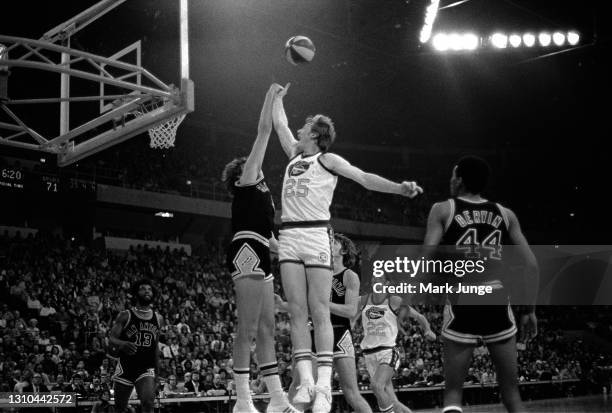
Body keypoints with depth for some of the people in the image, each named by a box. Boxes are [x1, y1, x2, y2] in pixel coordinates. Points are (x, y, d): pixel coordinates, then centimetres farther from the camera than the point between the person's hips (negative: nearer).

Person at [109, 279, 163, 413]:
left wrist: (156, 369, 17)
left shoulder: (158, 319, 7)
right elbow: (112, 339, -11)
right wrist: (123, 344, -33)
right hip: (126, 367, -1)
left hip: (146, 369, 1)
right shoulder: (125, 316, -4)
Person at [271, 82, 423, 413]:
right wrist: (277, 97, 47)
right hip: (289, 237, 5)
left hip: (315, 235, -5)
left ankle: (324, 385, -11)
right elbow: (278, 124, 36)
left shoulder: (327, 160, 5)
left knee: (320, 313, -9)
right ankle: (306, 380, -4)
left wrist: (398, 188, -16)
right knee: (297, 313, -3)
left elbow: (364, 178, -4)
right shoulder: (294, 154, 22)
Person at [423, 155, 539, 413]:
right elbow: (531, 265, 7)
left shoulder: (443, 210, 5)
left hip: (462, 306, -2)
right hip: (498, 305, 2)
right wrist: (530, 311, 14)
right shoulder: (505, 215, 13)